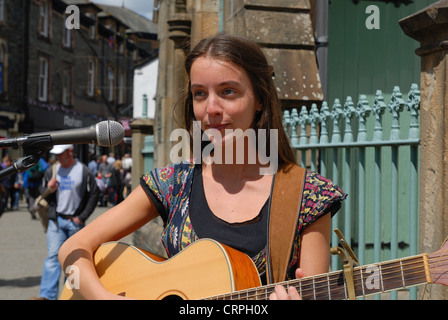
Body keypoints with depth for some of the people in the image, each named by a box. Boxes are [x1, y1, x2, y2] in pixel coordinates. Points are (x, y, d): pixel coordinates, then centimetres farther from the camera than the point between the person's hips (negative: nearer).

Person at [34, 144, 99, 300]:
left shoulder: (83, 171, -4)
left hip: (75, 222, -1)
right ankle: (47, 295, -14)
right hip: (56, 220, 2)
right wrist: (49, 190, -10)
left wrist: (82, 217, -6)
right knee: (53, 255, -9)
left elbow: (93, 195, 0)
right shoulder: (51, 171, 6)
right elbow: (42, 195, 14)